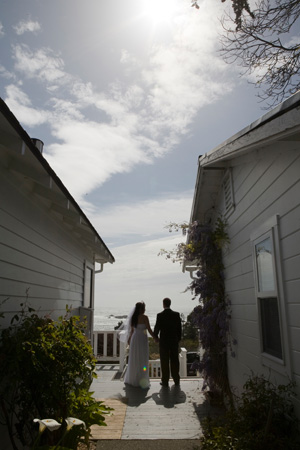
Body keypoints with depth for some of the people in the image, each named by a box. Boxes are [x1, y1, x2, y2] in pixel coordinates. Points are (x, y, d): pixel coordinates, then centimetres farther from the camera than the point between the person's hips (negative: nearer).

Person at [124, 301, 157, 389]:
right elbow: (149, 330, -12)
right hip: (142, 339, -6)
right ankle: (142, 381, 5)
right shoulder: (144, 317, -12)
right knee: (142, 360, 2)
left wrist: (129, 339, 28)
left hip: (134, 339, 6)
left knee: (134, 359, 16)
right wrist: (155, 338, 0)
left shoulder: (133, 317, 6)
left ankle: (132, 379, 25)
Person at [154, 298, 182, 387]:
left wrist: (155, 337, 13)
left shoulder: (160, 315, -11)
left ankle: (165, 381, 10)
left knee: (164, 361, 6)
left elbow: (157, 328, -5)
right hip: (174, 340, 3)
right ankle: (176, 380, 20)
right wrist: (178, 338, 13)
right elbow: (179, 327, 1)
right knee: (174, 360, 12)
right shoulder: (176, 314, -3)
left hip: (163, 341, -3)